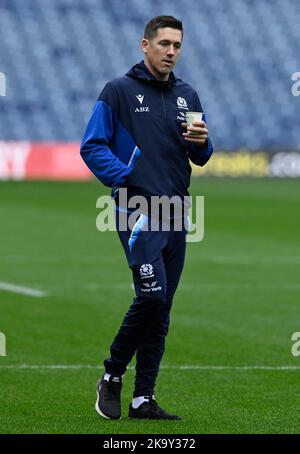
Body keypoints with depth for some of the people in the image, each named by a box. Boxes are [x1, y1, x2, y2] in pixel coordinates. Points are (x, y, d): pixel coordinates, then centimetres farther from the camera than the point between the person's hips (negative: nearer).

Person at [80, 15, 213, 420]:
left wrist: (201, 143, -3)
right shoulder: (119, 91, 0)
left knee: (161, 309, 4)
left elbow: (201, 158, 20)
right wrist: (124, 178, -15)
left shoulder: (187, 96, 16)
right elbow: (92, 146, -3)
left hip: (176, 212, 6)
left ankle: (144, 399, 9)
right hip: (138, 209, -6)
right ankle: (112, 376, 1)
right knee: (152, 295, -19)